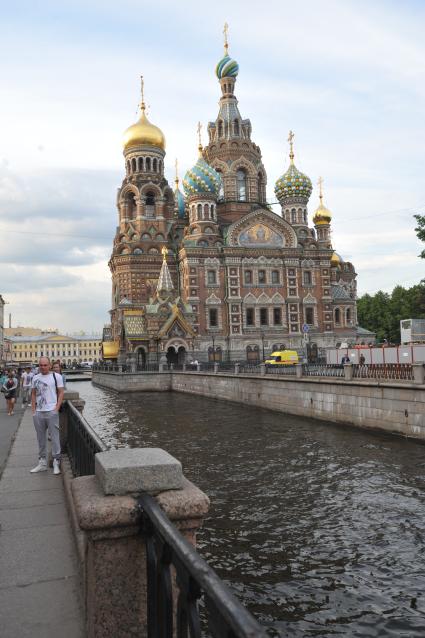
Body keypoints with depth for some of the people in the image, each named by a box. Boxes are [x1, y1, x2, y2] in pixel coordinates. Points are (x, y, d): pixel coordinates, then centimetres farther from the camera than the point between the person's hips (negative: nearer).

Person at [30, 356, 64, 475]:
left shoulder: (56, 376, -1)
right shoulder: (35, 378, 11)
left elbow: (61, 393, -2)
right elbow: (33, 394, 15)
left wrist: (56, 409, -9)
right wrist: (33, 410, 7)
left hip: (51, 412, -4)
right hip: (38, 413, 4)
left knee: (55, 437, -2)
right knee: (40, 438, 11)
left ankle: (56, 462, 7)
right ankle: (42, 463, 21)